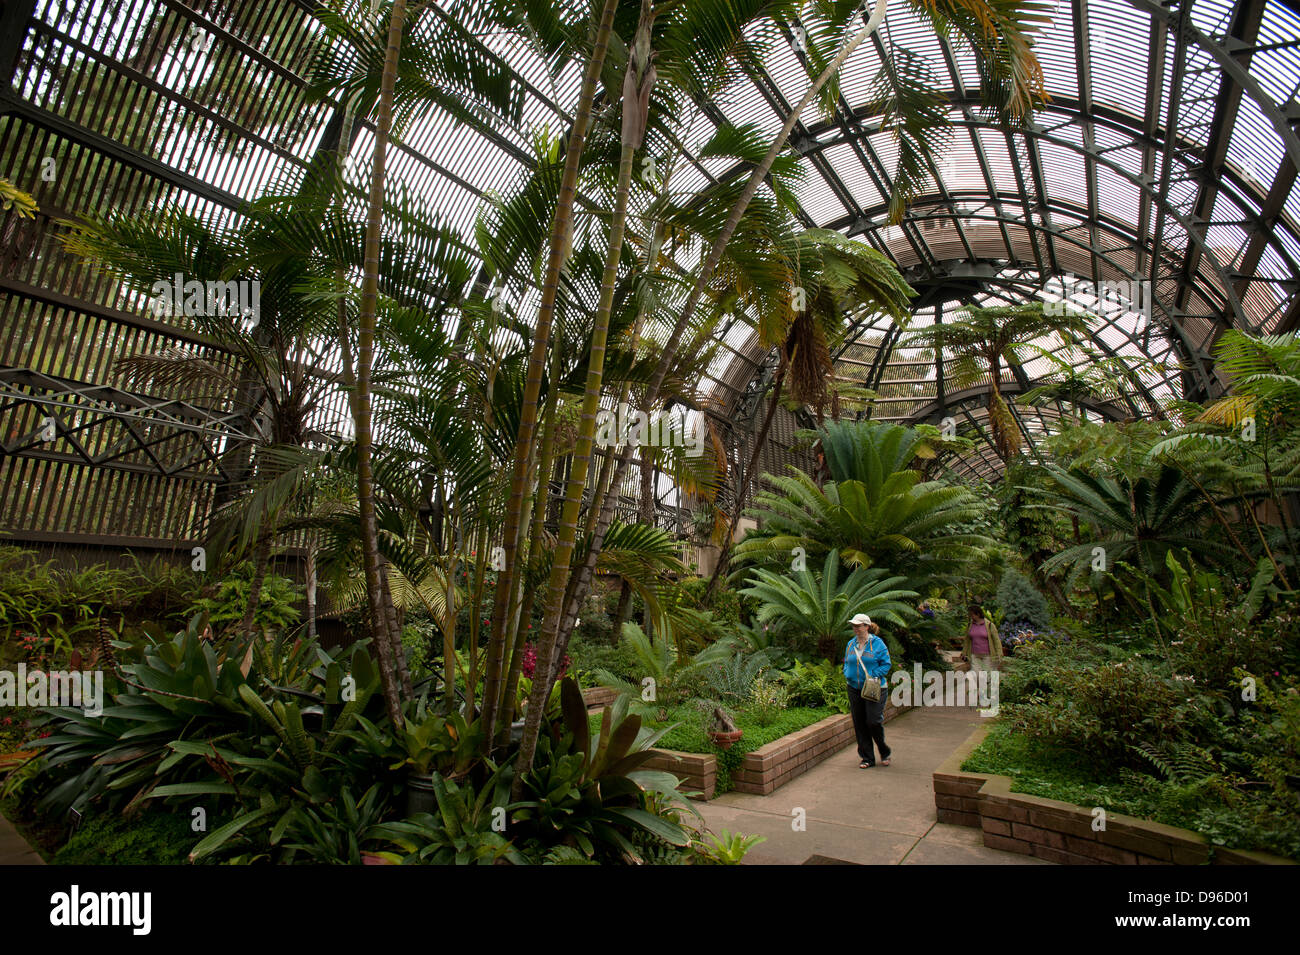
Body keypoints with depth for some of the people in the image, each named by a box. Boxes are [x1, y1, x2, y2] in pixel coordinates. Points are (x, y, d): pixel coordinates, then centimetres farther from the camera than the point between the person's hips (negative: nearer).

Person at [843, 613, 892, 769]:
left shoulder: (877, 643, -6)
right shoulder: (850, 644, 9)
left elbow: (886, 663, -5)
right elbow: (846, 663, 18)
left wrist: (874, 676, -16)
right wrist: (848, 674, -1)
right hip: (855, 689, 5)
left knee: (874, 722, -8)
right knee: (859, 725, 6)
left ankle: (885, 752, 19)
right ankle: (867, 758, 18)